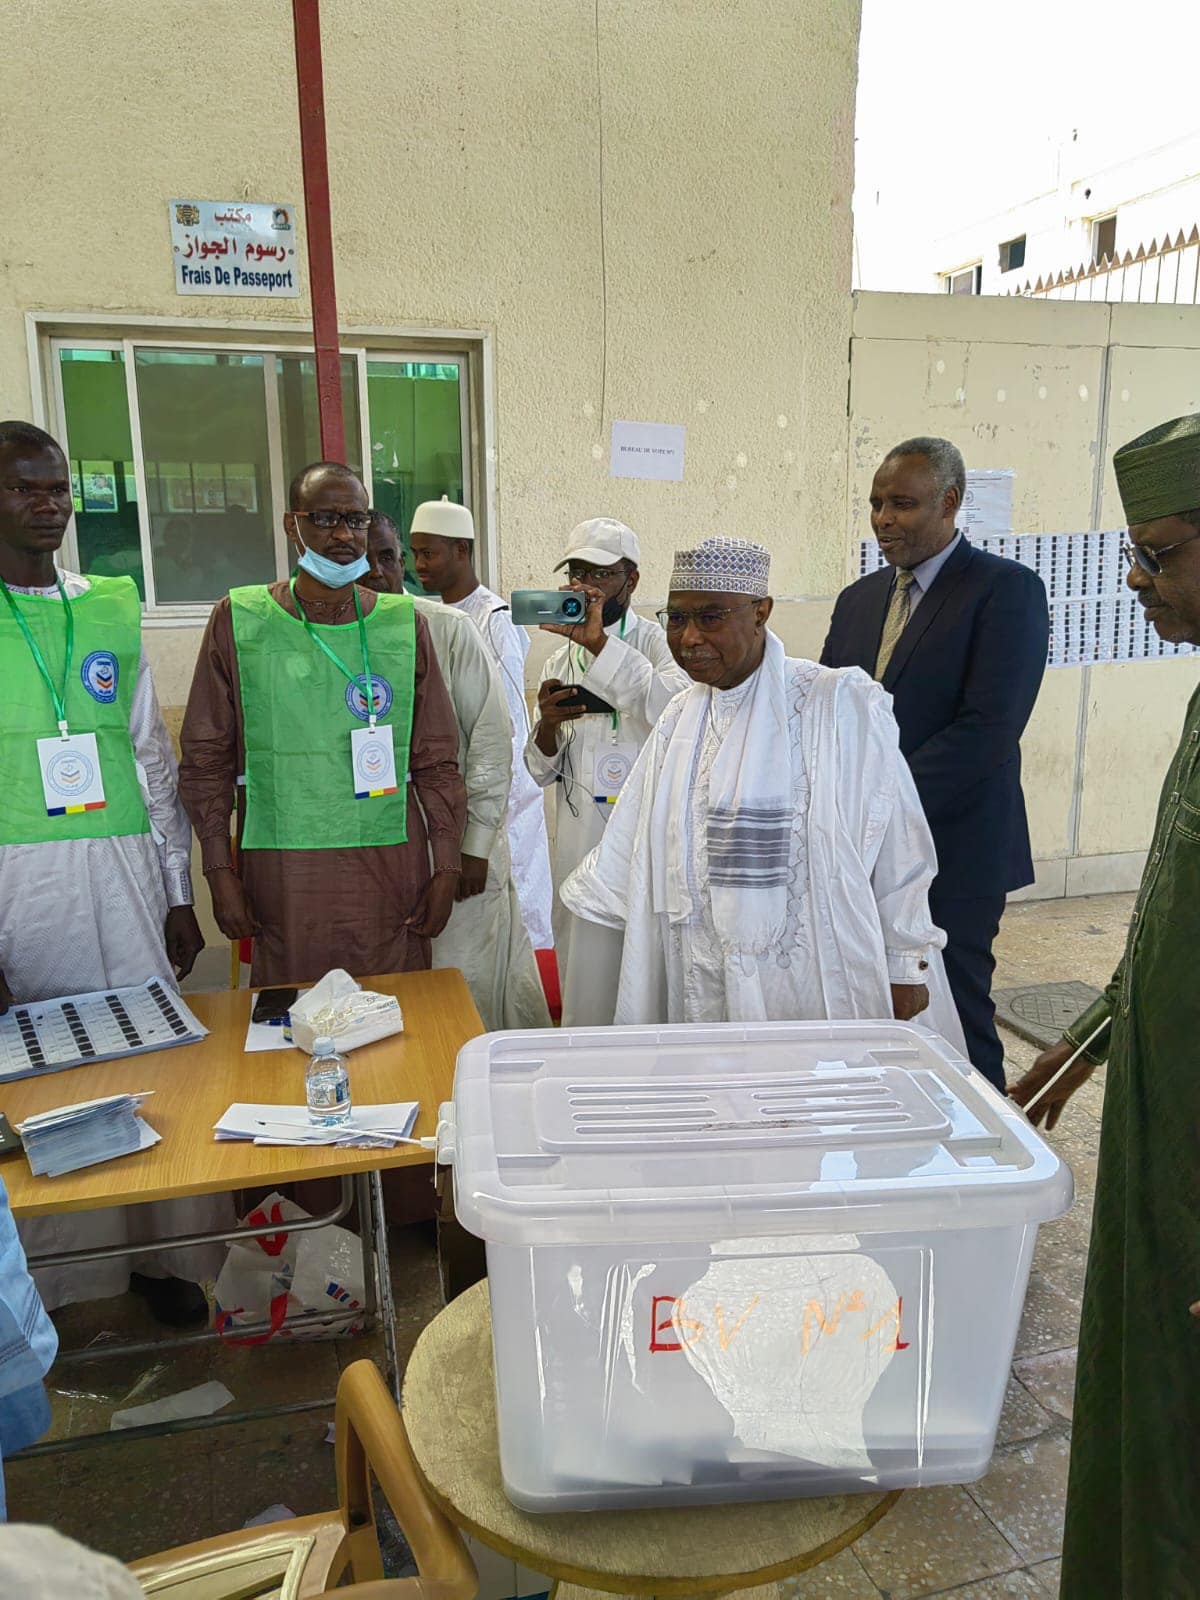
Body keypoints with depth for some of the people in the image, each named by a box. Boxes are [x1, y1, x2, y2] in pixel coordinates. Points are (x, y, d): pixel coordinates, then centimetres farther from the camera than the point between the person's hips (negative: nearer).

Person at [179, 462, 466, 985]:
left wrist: (447, 869, 3)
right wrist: (220, 873, -2)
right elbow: (205, 759, 4)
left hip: (391, 865, 1)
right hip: (282, 873, -1)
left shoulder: (403, 623, 6)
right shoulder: (239, 621, 2)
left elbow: (437, 760, 7)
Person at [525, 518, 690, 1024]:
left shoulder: (654, 641, -3)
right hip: (577, 848, 5)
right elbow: (543, 772, 15)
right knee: (581, 984, 12)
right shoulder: (559, 663, 14)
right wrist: (547, 725, -7)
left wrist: (599, 643, -28)